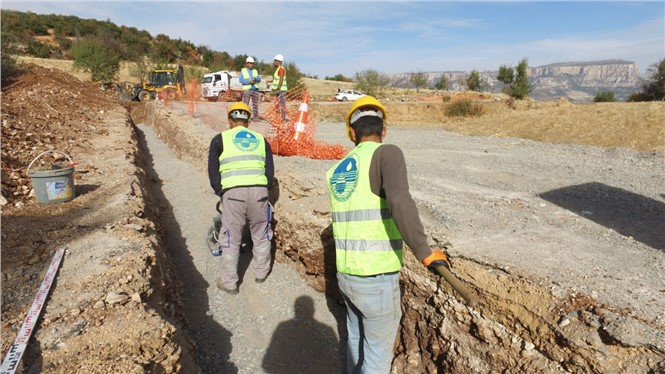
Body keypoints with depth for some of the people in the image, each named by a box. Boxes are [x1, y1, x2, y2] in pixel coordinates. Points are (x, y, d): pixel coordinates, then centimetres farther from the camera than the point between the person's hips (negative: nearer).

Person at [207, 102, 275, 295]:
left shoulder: (220, 139, 11)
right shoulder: (261, 139, 18)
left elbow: (213, 171, 6)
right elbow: (270, 171, 14)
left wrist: (221, 192, 15)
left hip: (233, 192, -2)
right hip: (259, 191, 2)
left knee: (231, 240, 10)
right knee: (261, 236, 19)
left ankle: (229, 282, 23)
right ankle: (261, 273, 36)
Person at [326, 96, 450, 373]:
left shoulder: (336, 171, 8)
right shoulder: (387, 153, -13)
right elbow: (400, 202, -31)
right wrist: (425, 253, -22)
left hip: (346, 274, 7)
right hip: (377, 279, -6)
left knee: (356, 337, 28)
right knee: (378, 350, 15)